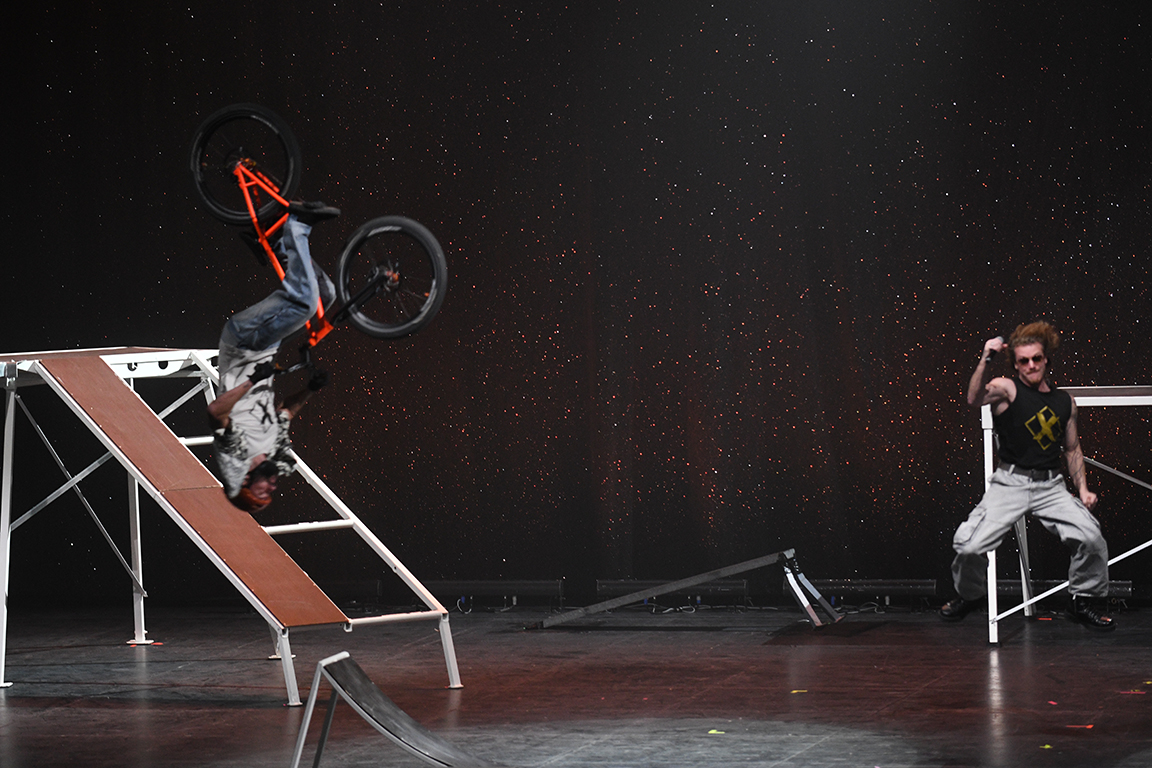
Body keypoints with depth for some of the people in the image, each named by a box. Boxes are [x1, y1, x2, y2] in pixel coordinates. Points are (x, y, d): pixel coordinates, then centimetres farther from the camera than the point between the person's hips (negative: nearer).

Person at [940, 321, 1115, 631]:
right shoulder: (1007, 389, -1)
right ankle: (968, 595, 17)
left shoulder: (1065, 401, 14)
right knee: (969, 546, -16)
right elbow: (975, 399, -23)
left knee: (1092, 538, -17)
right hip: (1010, 483, -3)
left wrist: (1082, 489, 11)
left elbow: (1072, 448, 22)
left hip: (1051, 485, 3)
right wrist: (985, 360, -35)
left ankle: (1083, 600, 8)